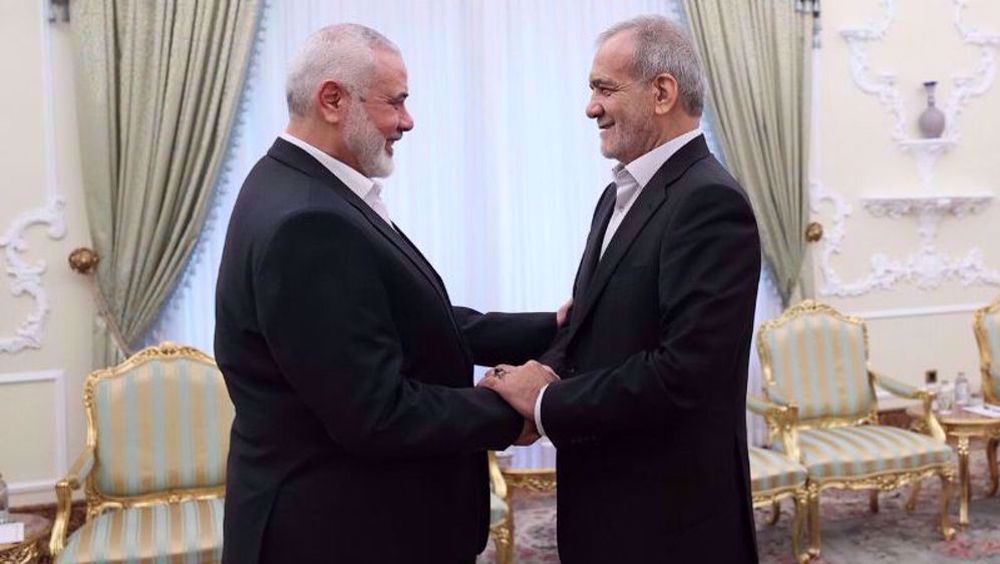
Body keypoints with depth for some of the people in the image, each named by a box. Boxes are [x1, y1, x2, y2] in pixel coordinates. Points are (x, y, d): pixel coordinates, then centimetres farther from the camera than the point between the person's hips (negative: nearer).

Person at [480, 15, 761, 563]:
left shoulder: (709, 201, -19)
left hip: (670, 513, -8)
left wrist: (546, 403, -18)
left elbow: (684, 371, -26)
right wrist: (547, 370, -7)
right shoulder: (620, 194, 10)